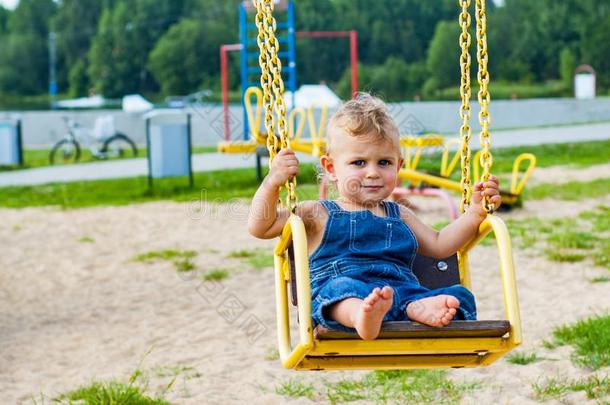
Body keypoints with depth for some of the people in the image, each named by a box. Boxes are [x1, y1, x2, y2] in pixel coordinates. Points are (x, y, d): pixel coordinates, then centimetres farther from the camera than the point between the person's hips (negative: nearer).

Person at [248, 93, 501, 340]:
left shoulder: (399, 216, 31)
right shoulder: (319, 215, 18)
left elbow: (439, 246, 34)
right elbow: (260, 227, 11)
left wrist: (475, 212, 23)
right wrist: (273, 182, -5)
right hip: (342, 302, -5)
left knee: (460, 297, -19)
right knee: (341, 287, -40)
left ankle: (416, 309, -49)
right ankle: (361, 314, -73)